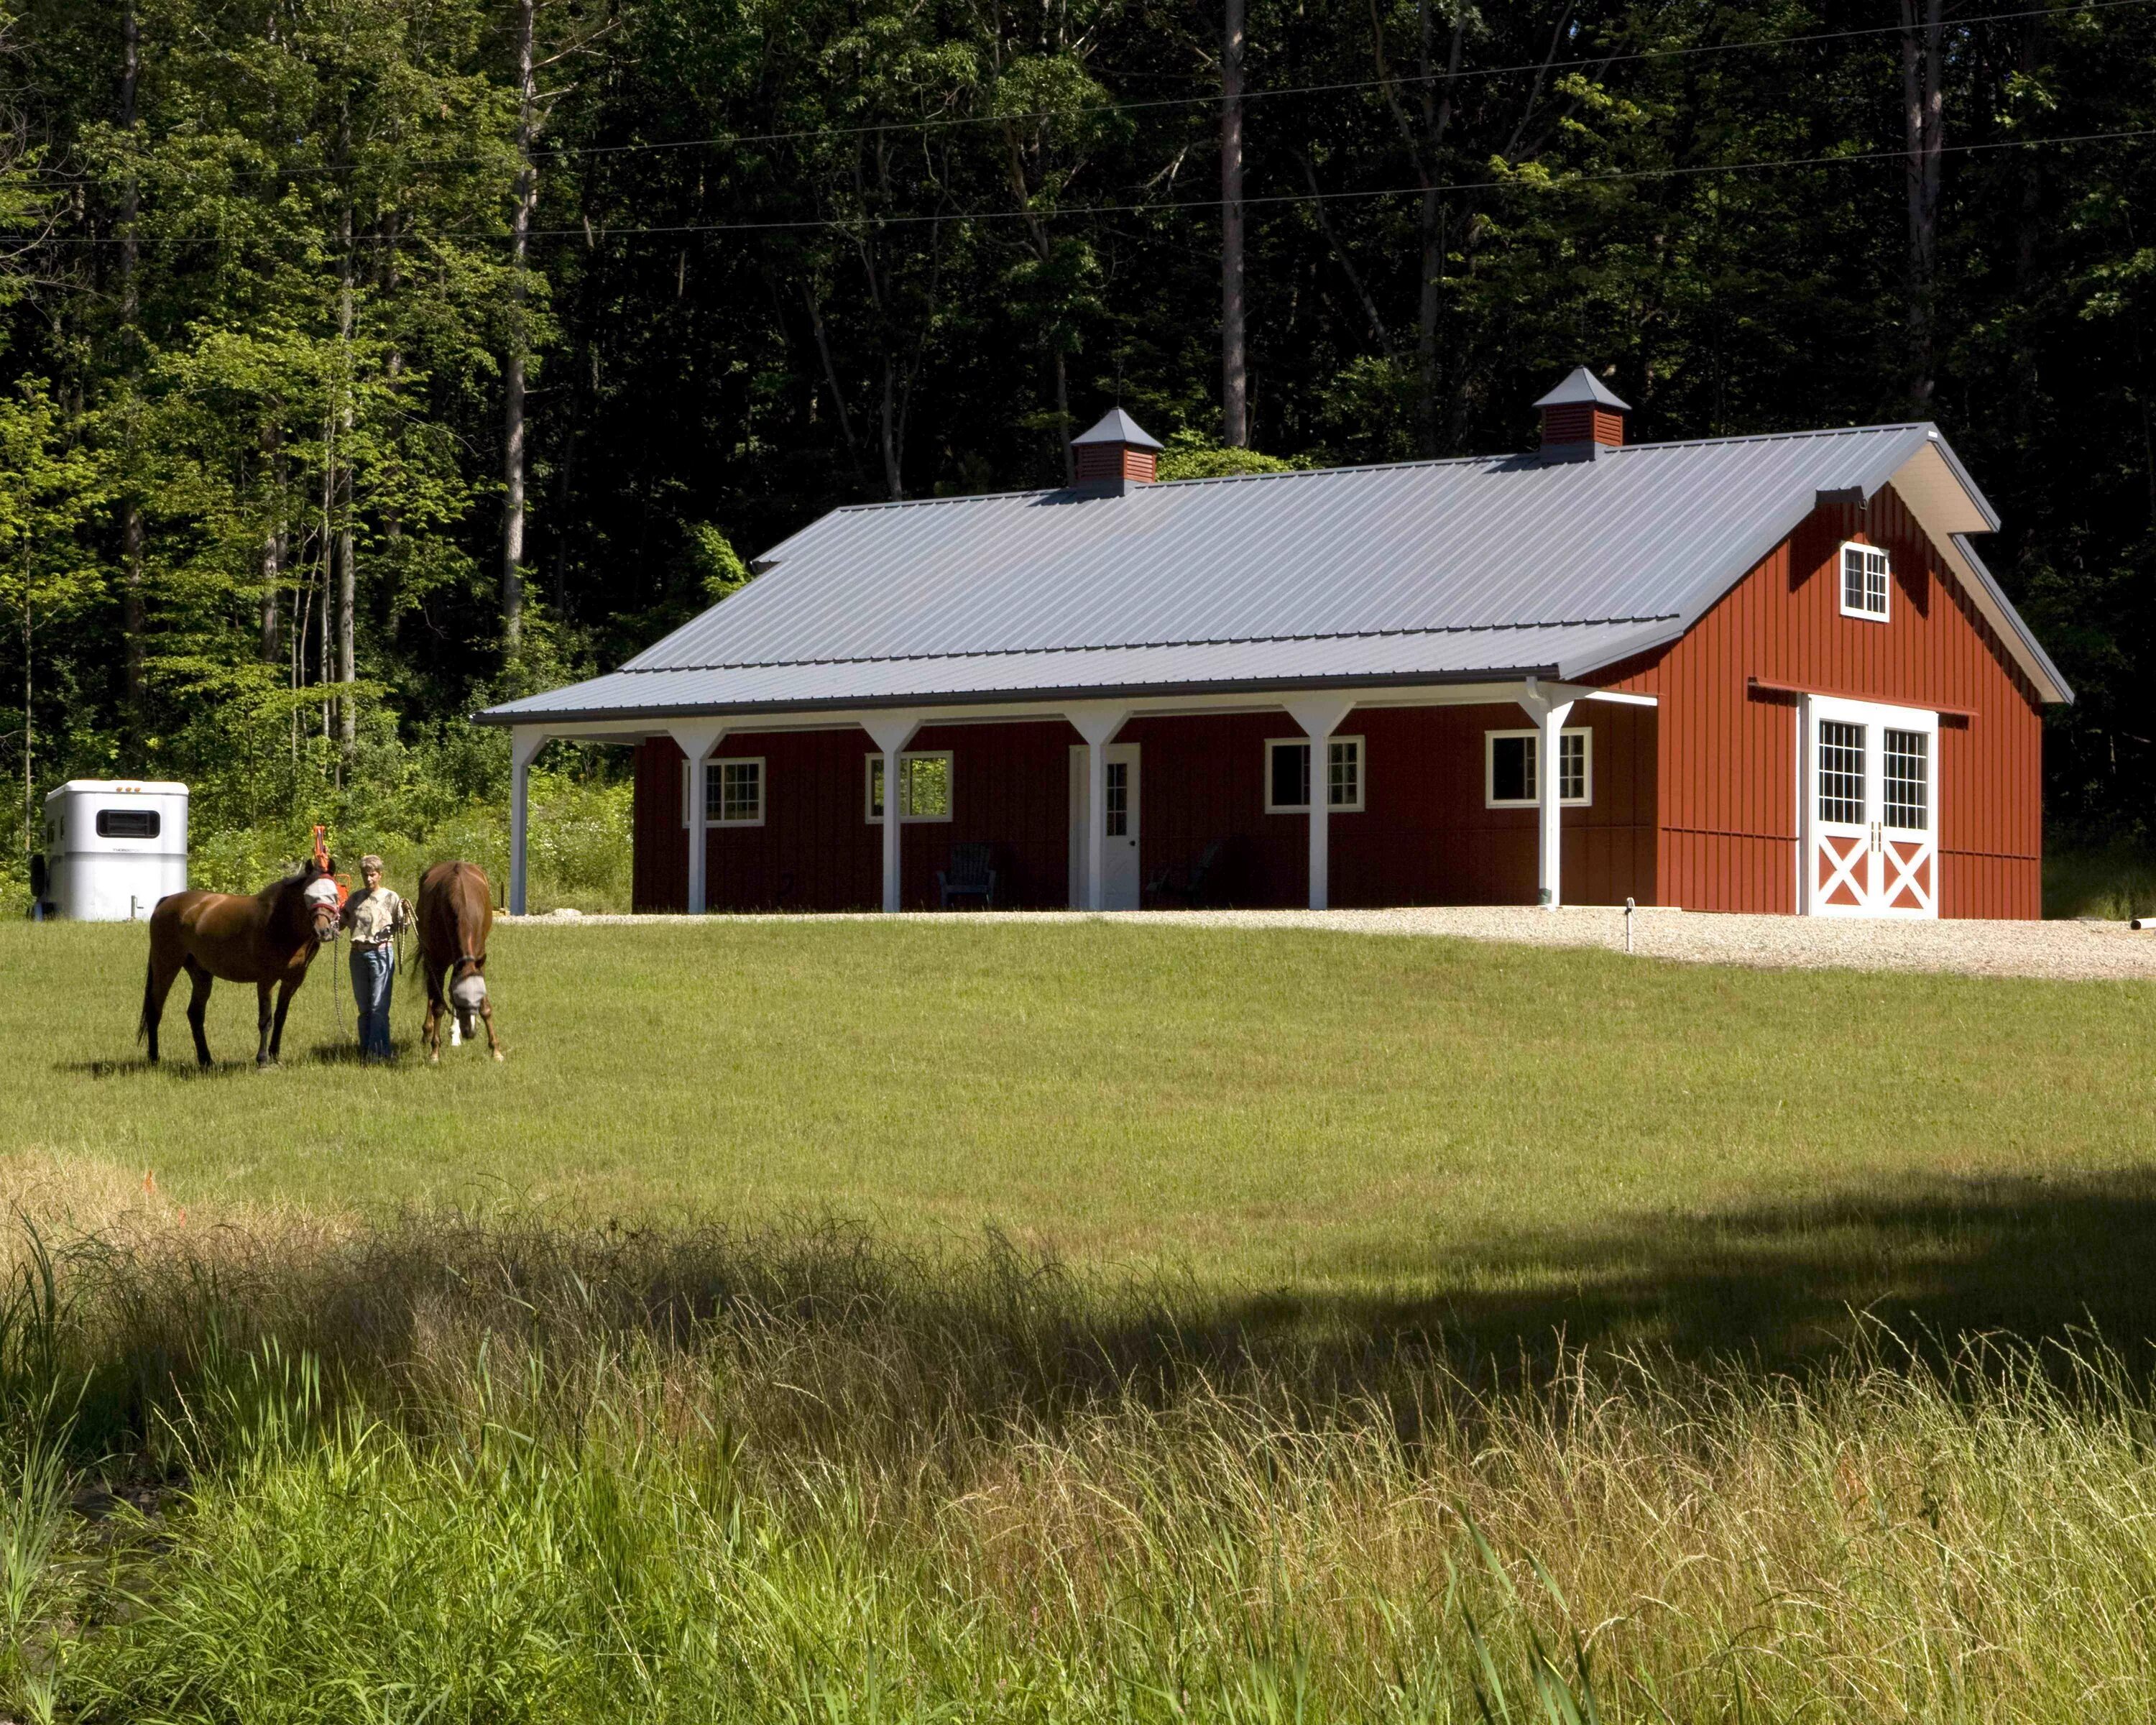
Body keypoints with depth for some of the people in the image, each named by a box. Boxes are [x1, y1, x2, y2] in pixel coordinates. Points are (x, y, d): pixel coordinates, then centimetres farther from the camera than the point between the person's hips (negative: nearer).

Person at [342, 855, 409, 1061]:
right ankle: (365, 1051, 18)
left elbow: (402, 926, -5)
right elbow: (345, 920, 19)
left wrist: (405, 912, -24)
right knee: (364, 1007, 11)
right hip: (358, 953, 5)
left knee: (379, 1006, -9)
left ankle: (379, 1052, -9)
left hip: (381, 953, -5)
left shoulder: (390, 898, -2)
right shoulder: (356, 898, 10)